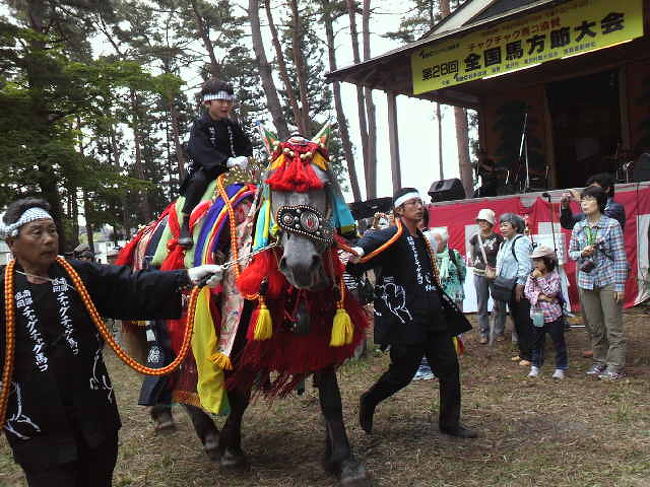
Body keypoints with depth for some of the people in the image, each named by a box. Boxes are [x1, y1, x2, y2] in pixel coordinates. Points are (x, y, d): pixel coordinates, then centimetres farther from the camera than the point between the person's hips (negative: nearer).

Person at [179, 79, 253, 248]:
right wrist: (228, 161, -31)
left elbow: (247, 147, 13)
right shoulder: (200, 126, -1)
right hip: (207, 169, -5)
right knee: (198, 180, -36)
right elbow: (201, 151, -17)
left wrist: (244, 158, -13)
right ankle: (185, 224, -29)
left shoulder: (233, 126, 16)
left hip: (232, 168, 5)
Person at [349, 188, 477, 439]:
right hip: (406, 318, -8)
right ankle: (368, 402, 28)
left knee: (449, 368, 8)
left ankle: (450, 423, 22)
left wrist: (442, 306, 27)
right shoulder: (393, 235, -9)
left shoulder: (421, 239, 17)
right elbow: (373, 240, -32)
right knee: (403, 372, 2)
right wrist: (359, 251, -54)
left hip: (432, 317, 8)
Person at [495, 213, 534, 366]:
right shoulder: (505, 243, 17)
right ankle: (523, 352, 23)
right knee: (516, 321, 14)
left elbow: (524, 266, -18)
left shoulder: (520, 242, -12)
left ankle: (529, 355, 0)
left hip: (520, 286, -10)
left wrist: (520, 285, -20)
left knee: (524, 321, -6)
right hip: (509, 287, 10)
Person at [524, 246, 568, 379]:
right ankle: (535, 366, 25)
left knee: (558, 342, 6)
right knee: (537, 342, 14)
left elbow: (551, 292, -22)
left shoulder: (554, 276, -10)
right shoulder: (531, 276, 1)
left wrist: (540, 278, -21)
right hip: (537, 316, 4)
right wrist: (541, 297, -21)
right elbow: (527, 292, -8)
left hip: (553, 315, -4)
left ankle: (560, 367, 17)